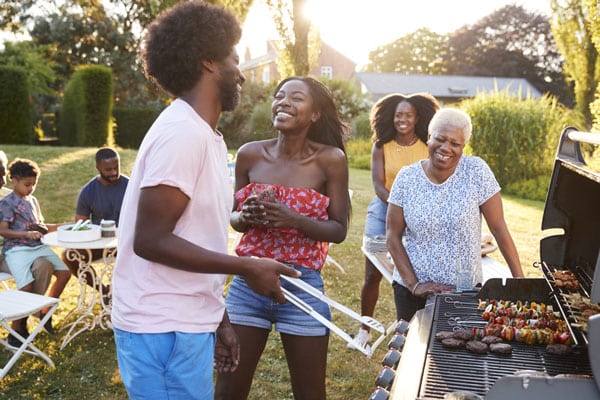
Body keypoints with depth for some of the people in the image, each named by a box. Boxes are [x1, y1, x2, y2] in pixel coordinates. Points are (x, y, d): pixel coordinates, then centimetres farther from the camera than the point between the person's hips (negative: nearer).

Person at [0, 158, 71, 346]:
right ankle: (16, 330, -7)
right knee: (27, 286, -24)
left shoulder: (33, 201, 19)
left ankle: (45, 311, 14)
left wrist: (61, 226, 14)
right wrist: (26, 234, -22)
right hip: (16, 249, -7)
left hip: (38, 246, 7)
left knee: (64, 272, -4)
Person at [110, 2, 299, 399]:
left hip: (186, 322, 9)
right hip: (164, 329, -9)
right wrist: (248, 267, -18)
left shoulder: (204, 135, 11)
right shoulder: (183, 132, -17)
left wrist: (219, 319, 14)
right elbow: (150, 240, -21)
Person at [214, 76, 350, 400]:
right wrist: (247, 216, -13)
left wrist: (293, 220, -22)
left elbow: (339, 230, -5)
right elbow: (233, 217, 10)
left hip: (302, 286, -2)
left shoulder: (330, 159, -8)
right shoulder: (250, 154, 0)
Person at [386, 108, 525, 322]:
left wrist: (520, 280, -8)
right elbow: (393, 236, -2)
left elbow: (499, 228, -7)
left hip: (465, 290, -1)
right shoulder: (407, 177, -5)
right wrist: (414, 284, -9)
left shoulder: (476, 172, -9)